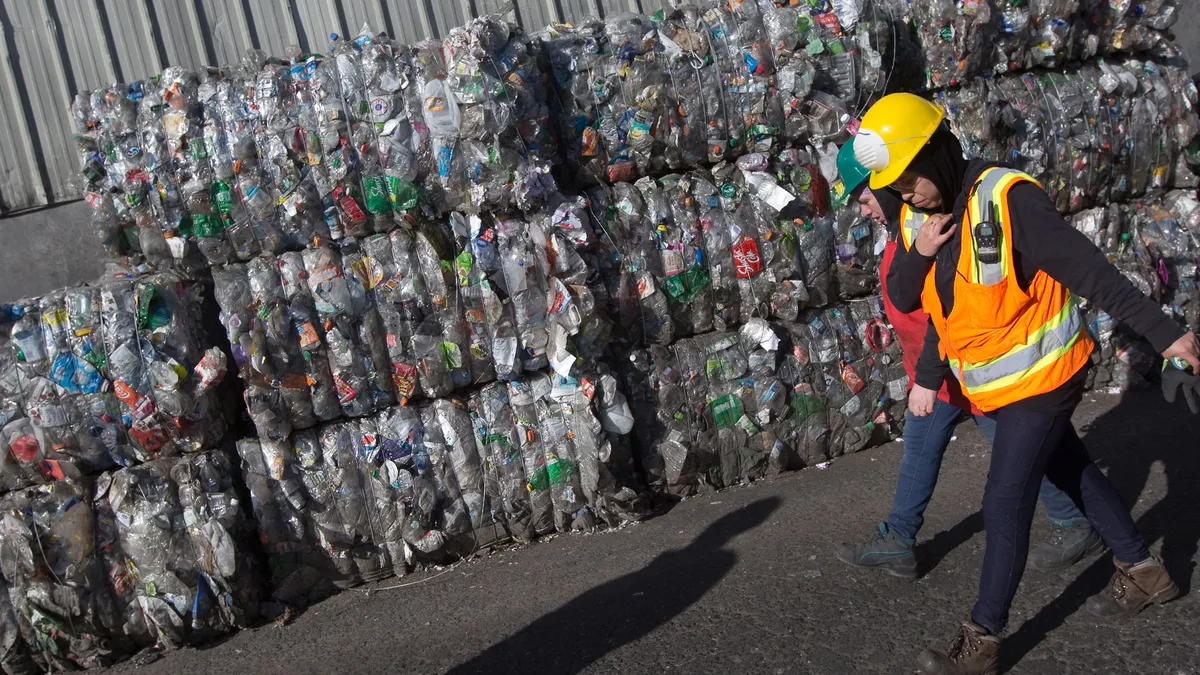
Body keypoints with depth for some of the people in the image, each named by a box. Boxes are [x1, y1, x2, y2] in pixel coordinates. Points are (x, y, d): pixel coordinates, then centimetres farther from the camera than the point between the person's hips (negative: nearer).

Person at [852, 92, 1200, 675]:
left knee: (1006, 503, -5)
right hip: (992, 386, 8)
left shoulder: (1007, 198, -24)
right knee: (1074, 474, 22)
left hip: (1041, 378, -8)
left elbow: (1090, 271, -23)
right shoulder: (921, 217, -1)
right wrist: (918, 253, -18)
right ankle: (1143, 572, 41)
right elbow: (903, 299, 2)